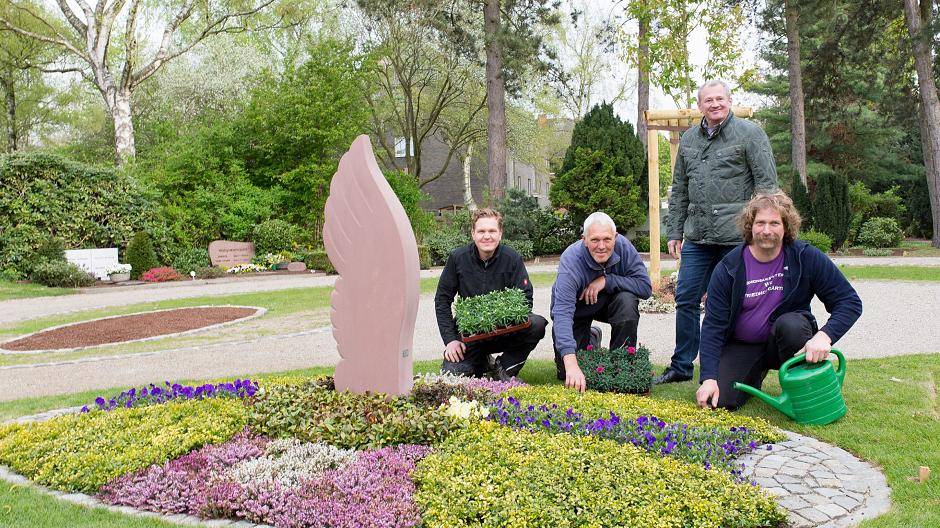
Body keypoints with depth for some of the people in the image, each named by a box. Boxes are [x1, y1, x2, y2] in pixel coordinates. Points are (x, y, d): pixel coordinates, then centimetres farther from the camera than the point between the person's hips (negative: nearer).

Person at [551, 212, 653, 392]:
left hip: (607, 302, 2)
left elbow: (645, 287, -24)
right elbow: (562, 313, -45)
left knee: (627, 301, -31)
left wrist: (607, 280, -35)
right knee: (567, 373, -11)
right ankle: (591, 338, 22)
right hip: (576, 311, -2)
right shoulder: (571, 260, -35)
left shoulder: (623, 246, -24)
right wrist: (571, 364, -57)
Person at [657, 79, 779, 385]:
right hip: (696, 237, 5)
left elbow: (767, 185, -5)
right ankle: (681, 367, 19)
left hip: (737, 237, -5)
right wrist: (674, 232, 14)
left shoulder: (750, 134, -2)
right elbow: (679, 190, 19)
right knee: (686, 299, 7)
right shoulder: (688, 139, 15)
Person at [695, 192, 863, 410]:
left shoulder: (807, 258, -12)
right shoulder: (728, 269, -12)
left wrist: (824, 336, -30)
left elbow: (850, 302, -10)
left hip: (785, 340, -1)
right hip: (741, 347, 1)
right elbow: (713, 325, -13)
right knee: (719, 402, -18)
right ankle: (756, 374, 16)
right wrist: (709, 378, -25)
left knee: (791, 323, -34)